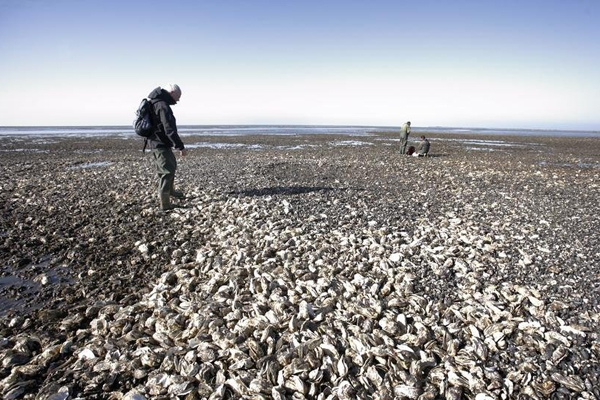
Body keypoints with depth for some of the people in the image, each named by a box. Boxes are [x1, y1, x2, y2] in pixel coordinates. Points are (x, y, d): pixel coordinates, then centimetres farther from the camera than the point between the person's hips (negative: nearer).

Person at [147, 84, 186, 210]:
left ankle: (170, 190, 42)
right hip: (161, 144, -10)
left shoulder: (155, 103, 14)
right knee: (167, 171, -5)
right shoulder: (163, 106, -20)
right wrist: (181, 147, -25)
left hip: (156, 142, 10)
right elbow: (170, 130, -27)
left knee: (171, 165, 25)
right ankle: (164, 203, 0)